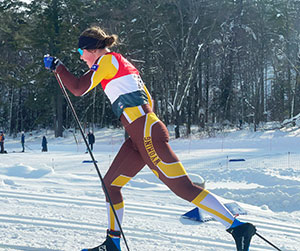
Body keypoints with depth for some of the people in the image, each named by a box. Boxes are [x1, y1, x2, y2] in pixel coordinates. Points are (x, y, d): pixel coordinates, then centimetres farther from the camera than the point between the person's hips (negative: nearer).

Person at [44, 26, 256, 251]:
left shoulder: (108, 60, -1)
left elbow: (79, 88, -6)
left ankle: (238, 228, -10)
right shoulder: (124, 64, 24)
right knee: (110, 184, 14)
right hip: (140, 137, 10)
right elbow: (148, 101, 27)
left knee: (184, 188, -11)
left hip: (147, 134, -10)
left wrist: (57, 67, 7)